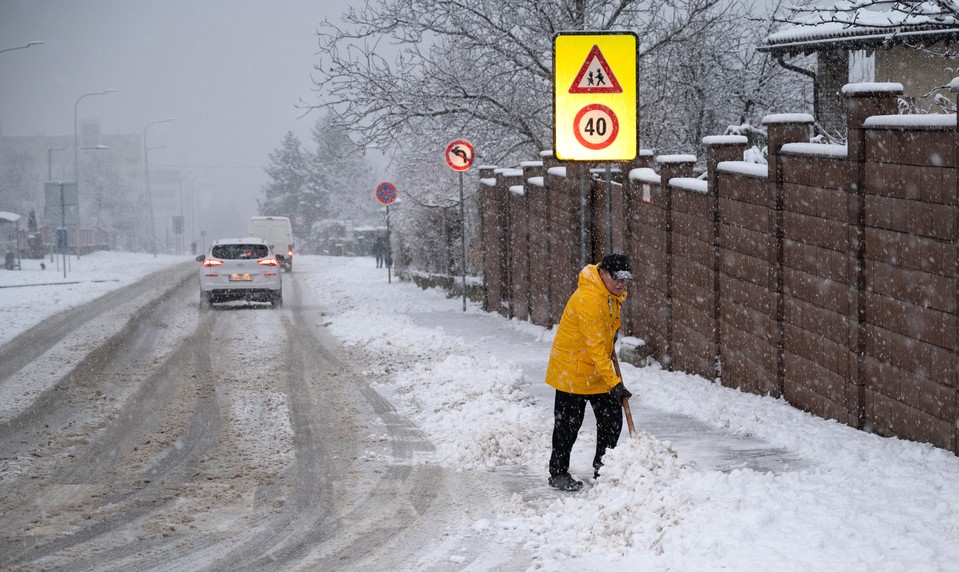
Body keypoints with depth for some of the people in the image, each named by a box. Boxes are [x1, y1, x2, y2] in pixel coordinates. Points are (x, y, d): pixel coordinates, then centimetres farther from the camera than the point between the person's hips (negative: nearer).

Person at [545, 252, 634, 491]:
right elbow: (595, 348, -30)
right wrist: (614, 383, -31)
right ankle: (558, 473, 15)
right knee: (568, 424, 1)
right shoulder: (588, 299, -29)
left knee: (612, 419, 6)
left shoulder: (613, 292, 0)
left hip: (598, 369, 8)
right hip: (572, 369, -8)